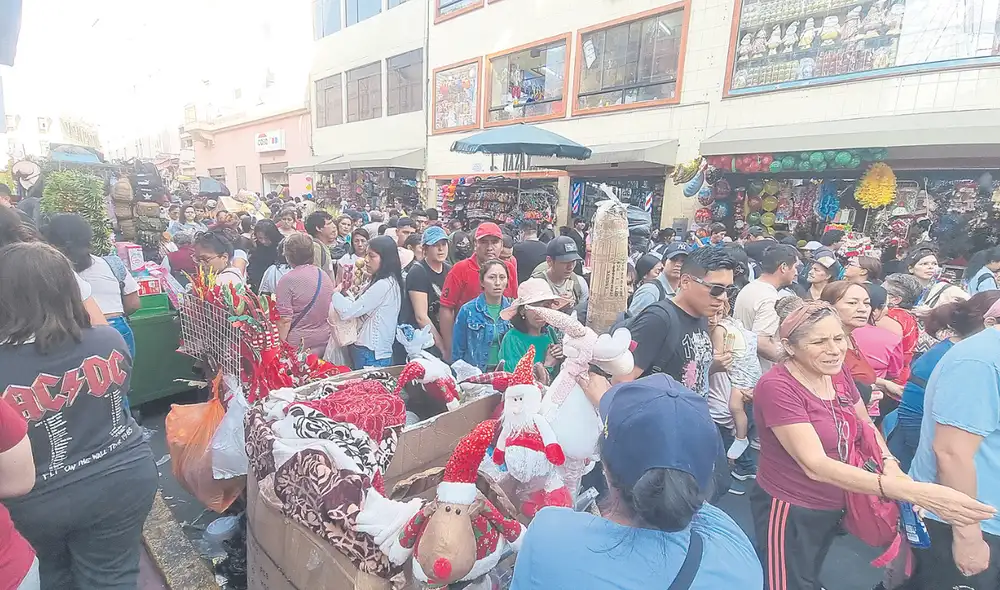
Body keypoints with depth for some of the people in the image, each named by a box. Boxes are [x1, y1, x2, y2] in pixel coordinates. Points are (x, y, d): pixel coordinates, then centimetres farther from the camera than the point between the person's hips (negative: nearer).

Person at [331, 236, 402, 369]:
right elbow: (359, 308, 12)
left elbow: (348, 312, -18)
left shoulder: (383, 285, -20)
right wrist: (344, 294, 0)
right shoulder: (387, 282, 11)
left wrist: (334, 292, -2)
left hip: (371, 354, -9)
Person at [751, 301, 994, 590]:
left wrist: (889, 463, -9)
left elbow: (864, 423, 11)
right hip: (790, 512, -7)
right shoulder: (776, 387, -28)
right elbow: (815, 466, -32)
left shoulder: (837, 372, -5)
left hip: (832, 506, 7)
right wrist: (912, 491, -38)